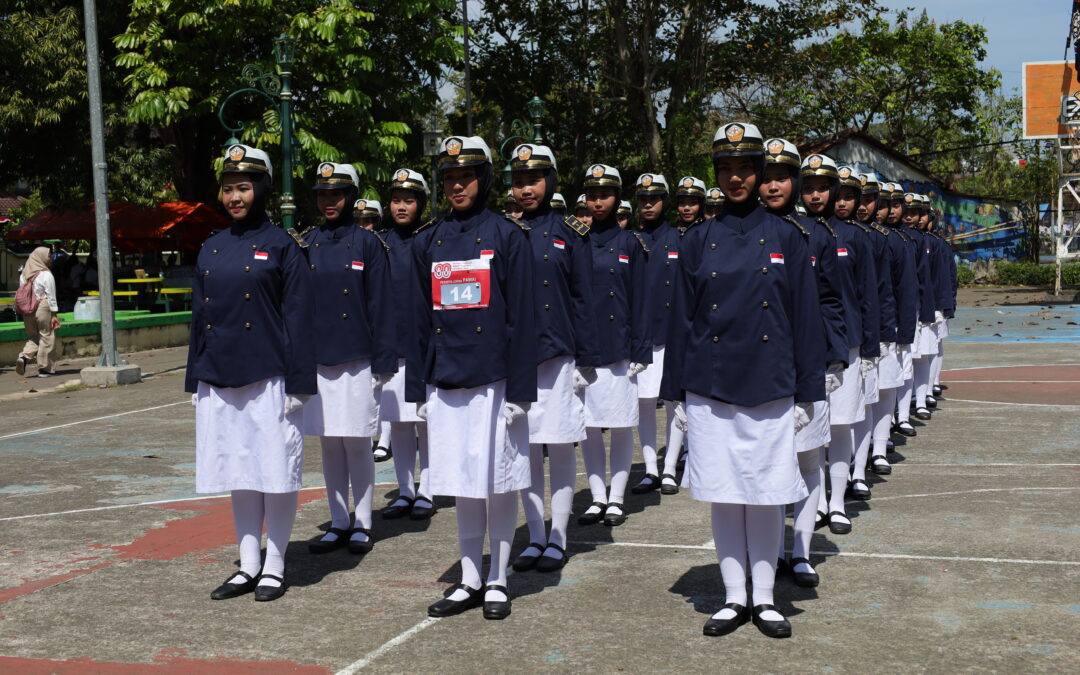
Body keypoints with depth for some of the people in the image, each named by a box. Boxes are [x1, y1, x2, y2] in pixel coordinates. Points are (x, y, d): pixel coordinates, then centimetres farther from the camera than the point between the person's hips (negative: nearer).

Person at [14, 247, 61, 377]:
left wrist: (24, 309, 15)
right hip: (43, 308, -6)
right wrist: (54, 314, -7)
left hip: (27, 311, 6)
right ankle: (44, 369, 5)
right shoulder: (46, 275, -10)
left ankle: (24, 357, -7)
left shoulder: (24, 274, 8)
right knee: (46, 337, 4)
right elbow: (51, 296, -10)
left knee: (33, 337, 18)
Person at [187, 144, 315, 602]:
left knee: (276, 475, 1)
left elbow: (298, 318, -6)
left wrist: (297, 383, -11)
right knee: (239, 476, 11)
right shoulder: (212, 249, 11)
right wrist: (196, 380, 12)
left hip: (268, 379, -5)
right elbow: (199, 315, 15)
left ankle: (274, 568, 13)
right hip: (220, 381, 5)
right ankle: (248, 567, 21)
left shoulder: (282, 246, -3)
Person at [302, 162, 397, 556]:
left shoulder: (367, 243, 0)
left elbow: (380, 305, -2)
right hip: (316, 361, 3)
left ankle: (362, 525, 12)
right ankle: (339, 523, 17)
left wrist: (382, 363, -7)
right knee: (329, 445, 8)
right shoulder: (304, 245, 8)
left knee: (357, 444, 1)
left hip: (357, 360, -3)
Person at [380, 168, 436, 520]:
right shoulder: (380, 244, 10)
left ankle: (426, 494, 9)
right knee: (398, 423, 8)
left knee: (427, 422, 1)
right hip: (390, 348, 4)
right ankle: (405, 492, 18)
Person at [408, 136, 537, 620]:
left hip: (493, 379, -3)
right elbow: (420, 319, 12)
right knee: (463, 484, 10)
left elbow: (521, 317, -5)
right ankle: (470, 582, 20)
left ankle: (497, 582, 16)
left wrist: (519, 389, -10)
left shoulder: (507, 236, -1)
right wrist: (418, 389, 7)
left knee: (499, 482, 4)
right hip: (445, 381, 4)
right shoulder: (427, 242, 10)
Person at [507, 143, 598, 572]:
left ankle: (558, 541, 13)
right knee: (526, 449, 6)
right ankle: (535, 538, 16)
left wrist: (585, 360, -4)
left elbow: (583, 298, 1)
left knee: (561, 448, 3)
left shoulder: (570, 233, 2)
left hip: (559, 355, -2)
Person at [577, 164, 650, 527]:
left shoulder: (630, 243, 3)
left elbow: (639, 300, 2)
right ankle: (598, 498, 14)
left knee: (621, 426, 3)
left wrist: (639, 351, -4)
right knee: (588, 427, 5)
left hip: (618, 349, -2)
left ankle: (616, 499, 12)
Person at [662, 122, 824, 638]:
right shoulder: (698, 240, 6)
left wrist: (807, 393, -1)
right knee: (723, 495, 6)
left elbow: (805, 318, 3)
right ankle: (733, 599, 18)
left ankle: (764, 600, 17)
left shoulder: (784, 237, 3)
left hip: (770, 389, -1)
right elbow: (681, 318, 7)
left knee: (766, 496, 5)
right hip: (710, 391, 1)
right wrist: (677, 394, 4)